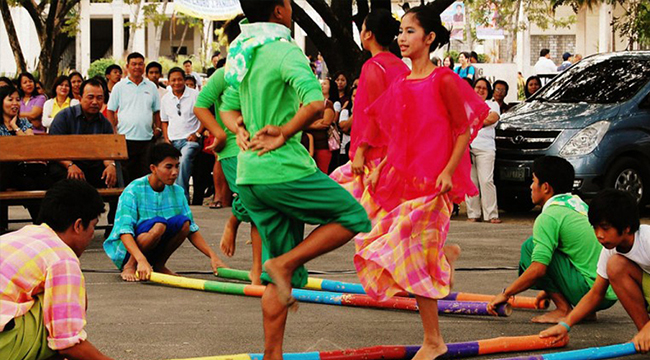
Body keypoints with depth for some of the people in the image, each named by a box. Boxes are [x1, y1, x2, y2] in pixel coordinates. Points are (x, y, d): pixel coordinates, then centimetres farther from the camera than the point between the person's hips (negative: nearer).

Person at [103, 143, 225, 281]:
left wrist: (212, 256, -9)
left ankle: (159, 264, -2)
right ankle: (129, 266, -13)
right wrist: (141, 260, -42)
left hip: (153, 250, 6)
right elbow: (124, 232, -26)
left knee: (183, 222, -19)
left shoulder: (177, 192, 1)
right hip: (126, 251, -5)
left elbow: (191, 229, 4)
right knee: (159, 224, -33)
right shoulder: (134, 191, -17)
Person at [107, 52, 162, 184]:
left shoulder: (151, 87, 12)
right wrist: (114, 132, -5)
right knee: (126, 175, -1)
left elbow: (156, 111, 19)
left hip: (147, 138, 2)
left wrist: (158, 128, 5)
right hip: (125, 138, -2)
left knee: (147, 174, 2)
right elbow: (110, 111, 4)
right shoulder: (119, 87, 4)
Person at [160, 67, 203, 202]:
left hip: (190, 139, -5)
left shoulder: (195, 95, -1)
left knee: (184, 160, -31)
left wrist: (197, 134, -9)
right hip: (172, 141, 5)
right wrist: (166, 139, 8)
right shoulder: (165, 99, 12)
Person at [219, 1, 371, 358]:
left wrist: (241, 130, 5)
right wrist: (284, 134, -19)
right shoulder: (285, 51, -13)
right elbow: (314, 102, -29)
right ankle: (285, 263, -4)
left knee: (286, 274, 12)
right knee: (354, 217, 8)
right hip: (285, 170, -8)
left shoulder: (242, 53, 14)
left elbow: (228, 107, 23)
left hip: (249, 175, 8)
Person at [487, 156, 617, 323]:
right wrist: (550, 290, 34)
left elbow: (538, 269, -18)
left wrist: (506, 293, -5)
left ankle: (563, 310, -6)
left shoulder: (549, 217, -11)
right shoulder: (580, 204, 16)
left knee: (531, 246, -5)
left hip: (590, 290, -9)